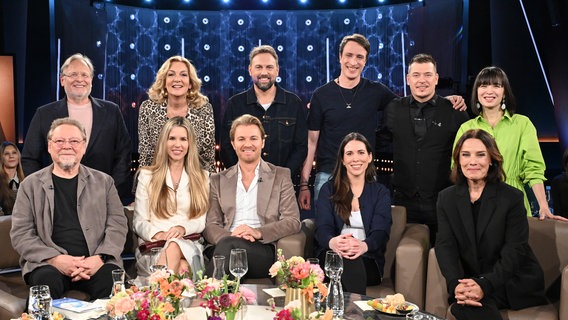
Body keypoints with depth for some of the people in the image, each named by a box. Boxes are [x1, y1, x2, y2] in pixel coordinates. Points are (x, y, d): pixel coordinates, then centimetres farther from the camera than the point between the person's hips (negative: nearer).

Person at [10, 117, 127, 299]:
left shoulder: (104, 182, 17)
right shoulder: (31, 185, 13)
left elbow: (118, 224, 8)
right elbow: (20, 233, 5)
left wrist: (100, 257, -10)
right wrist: (56, 259, -11)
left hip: (95, 263, 1)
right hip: (48, 263, 0)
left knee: (114, 282, -31)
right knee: (47, 281, -34)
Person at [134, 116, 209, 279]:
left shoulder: (202, 177, 19)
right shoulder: (147, 176, 16)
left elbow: (203, 220, 10)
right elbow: (139, 222, 9)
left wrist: (182, 228, -13)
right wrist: (158, 234, -15)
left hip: (189, 245, 2)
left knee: (174, 247, -39)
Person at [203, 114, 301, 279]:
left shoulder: (281, 176, 15)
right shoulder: (218, 180, 20)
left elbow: (293, 222, 5)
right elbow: (210, 225, 11)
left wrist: (258, 232, -14)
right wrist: (232, 236, -14)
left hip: (263, 248, -1)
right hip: (223, 246, 2)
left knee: (228, 245, -35)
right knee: (227, 243, -37)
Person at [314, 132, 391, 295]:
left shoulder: (381, 193, 15)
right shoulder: (329, 189, 14)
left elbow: (380, 232, -3)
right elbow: (323, 228, -1)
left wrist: (363, 246, -30)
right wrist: (333, 242, -30)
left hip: (368, 259, 0)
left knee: (355, 261, -36)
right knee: (346, 260, -36)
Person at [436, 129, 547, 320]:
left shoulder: (512, 198, -3)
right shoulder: (446, 198, 7)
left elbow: (514, 251, -11)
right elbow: (445, 245, -4)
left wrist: (484, 285, -27)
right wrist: (456, 284, -24)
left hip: (511, 284, -2)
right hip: (470, 281, 3)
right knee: (465, 302, -32)